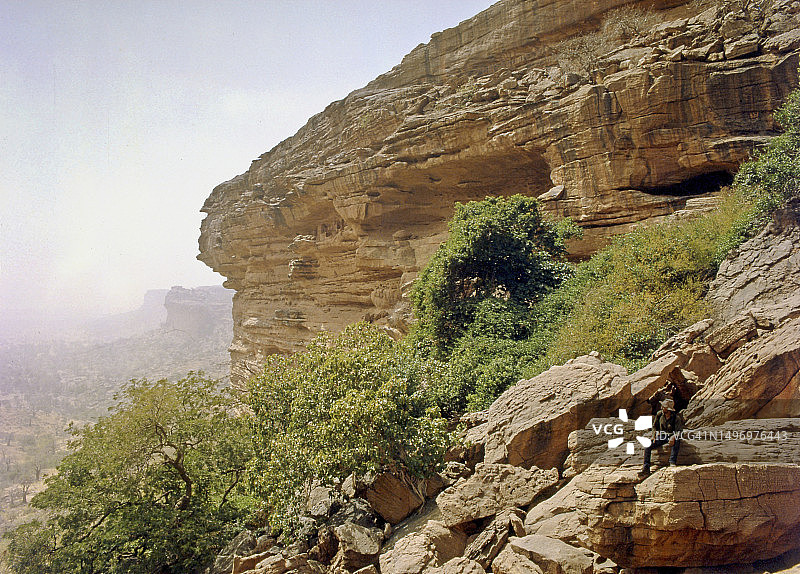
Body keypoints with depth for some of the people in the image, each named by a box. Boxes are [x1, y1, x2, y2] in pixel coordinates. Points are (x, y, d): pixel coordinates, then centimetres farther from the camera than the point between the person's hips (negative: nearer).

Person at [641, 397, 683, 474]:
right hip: (661, 436, 3)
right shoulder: (659, 414, 0)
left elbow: (679, 431, -17)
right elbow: (654, 426, 14)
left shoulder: (676, 417, -11)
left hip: (671, 437, -3)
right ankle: (646, 467, -18)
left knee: (676, 441, -40)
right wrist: (655, 435, -3)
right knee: (647, 447, -19)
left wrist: (673, 437, -38)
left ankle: (673, 462, -42)